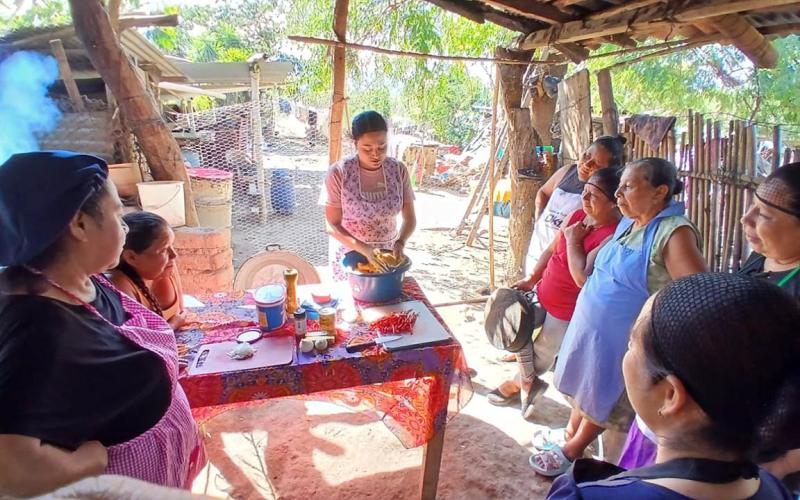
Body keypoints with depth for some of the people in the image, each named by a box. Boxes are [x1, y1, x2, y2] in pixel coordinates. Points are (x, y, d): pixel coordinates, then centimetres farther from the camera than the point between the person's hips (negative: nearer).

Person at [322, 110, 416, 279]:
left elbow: (410, 218, -4)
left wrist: (400, 242, -24)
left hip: (388, 253, 2)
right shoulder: (339, 172, -17)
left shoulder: (398, 170, -9)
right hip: (349, 254, -2)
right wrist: (364, 250, -28)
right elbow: (332, 225, -15)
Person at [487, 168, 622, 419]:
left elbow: (583, 278, -35)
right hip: (544, 296, 8)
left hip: (568, 311, -8)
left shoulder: (612, 237, -27)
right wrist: (531, 279, 6)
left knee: (542, 355, 9)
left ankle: (520, 384, 40)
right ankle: (528, 382, 23)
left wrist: (573, 241, -25)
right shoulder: (577, 216, -2)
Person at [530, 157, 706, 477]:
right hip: (592, 328, 7)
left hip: (621, 341, -7)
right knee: (584, 387, 23)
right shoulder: (628, 223, 3)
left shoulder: (674, 233, -23)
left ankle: (572, 451, 36)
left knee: (601, 398, 15)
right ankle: (570, 435, 45)